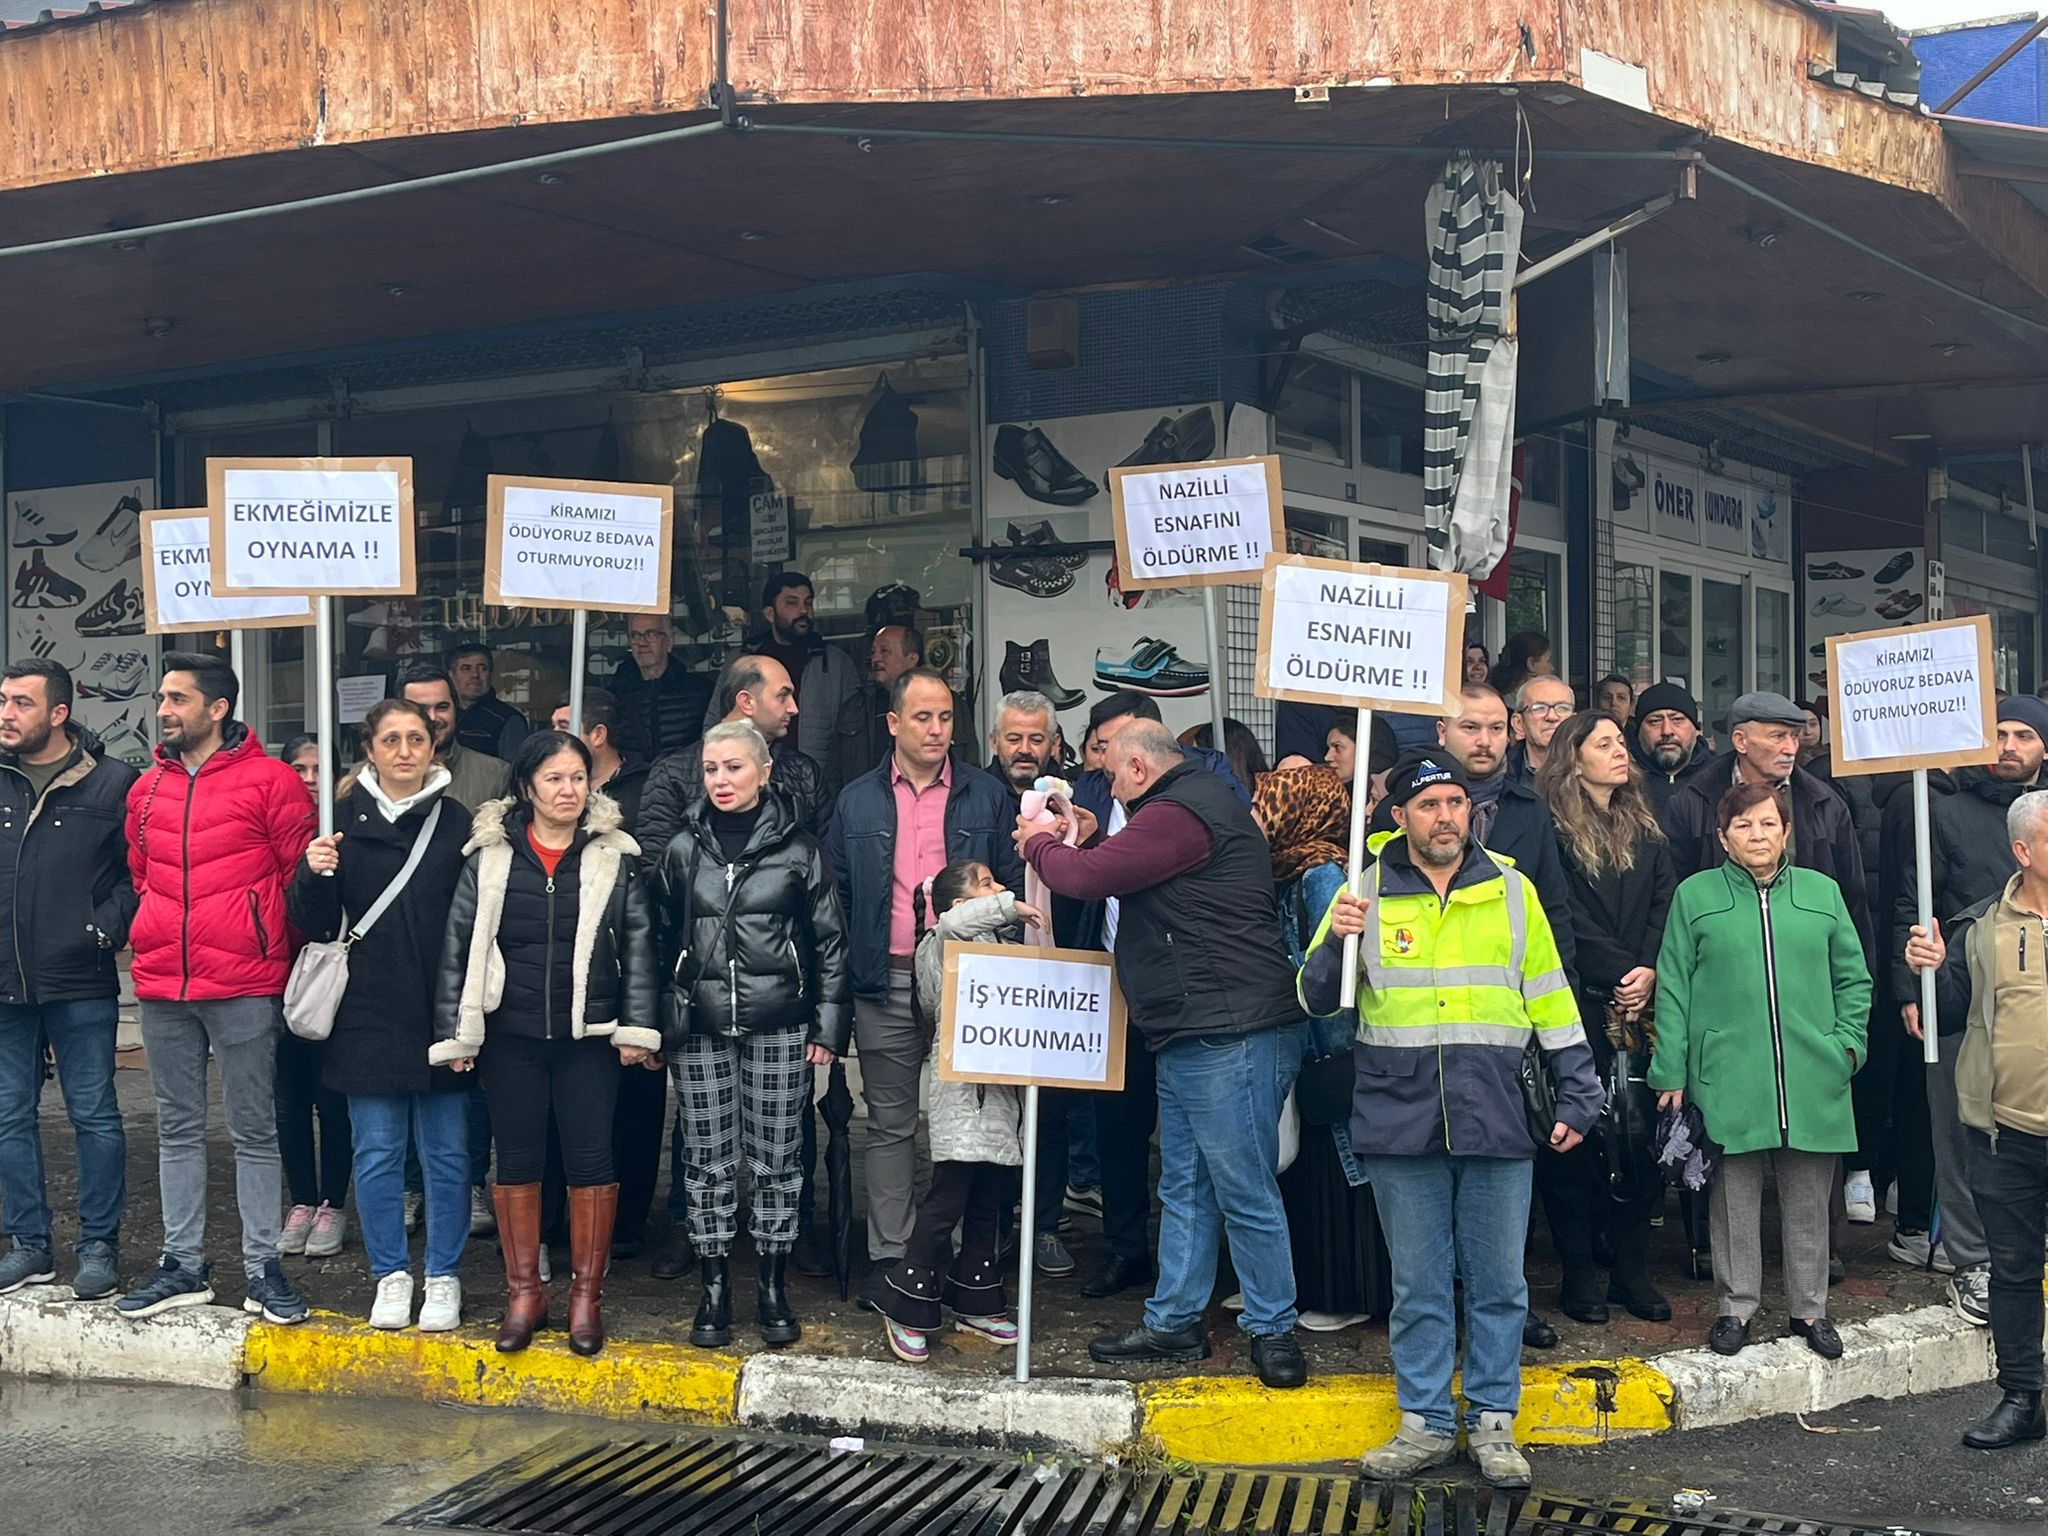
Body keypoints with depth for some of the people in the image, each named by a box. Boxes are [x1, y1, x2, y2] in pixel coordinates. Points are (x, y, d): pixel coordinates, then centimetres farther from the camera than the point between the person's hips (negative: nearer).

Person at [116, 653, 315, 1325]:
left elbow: (301, 873, -3)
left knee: (254, 1130, 2)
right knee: (178, 1129, 11)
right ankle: (183, 1265, 19)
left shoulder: (270, 780, -6)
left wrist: (267, 945, 1)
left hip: (244, 986, -5)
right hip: (162, 987, 5)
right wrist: (161, 941, 16)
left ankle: (263, 1267, 9)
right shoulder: (147, 788, 11)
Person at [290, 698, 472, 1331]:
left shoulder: (456, 822, 4)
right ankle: (391, 1277, 20)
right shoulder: (344, 819, 4)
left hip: (440, 1013, 0)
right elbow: (314, 923, 4)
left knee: (446, 1153, 5)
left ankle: (443, 1278, 17)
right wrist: (314, 875, -17)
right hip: (367, 1015, 0)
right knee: (377, 1154, 7)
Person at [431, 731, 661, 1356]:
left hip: (589, 1035, -1)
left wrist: (637, 1029, -5)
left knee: (590, 1158, 2)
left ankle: (587, 1294, 14)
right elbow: (459, 944, 4)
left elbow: (638, 945, 1)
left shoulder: (615, 857, 1)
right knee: (517, 1159, 7)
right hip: (510, 1035, 1)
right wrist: (454, 1033, 1)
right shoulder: (489, 856, 2)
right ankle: (523, 1292, 19)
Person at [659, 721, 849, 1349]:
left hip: (778, 1026, -2)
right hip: (701, 1025, 2)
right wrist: (656, 1024, 7)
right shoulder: (684, 849, 7)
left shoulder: (797, 848, 1)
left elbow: (829, 940, 3)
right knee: (707, 1159, 4)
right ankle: (715, 1287, 14)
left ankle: (773, 1287, 15)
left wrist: (829, 1024, -1)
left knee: (776, 1158, 3)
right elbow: (663, 938, 12)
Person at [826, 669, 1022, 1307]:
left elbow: (1015, 886, 4)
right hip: (886, 987, 1)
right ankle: (888, 1257, 12)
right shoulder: (857, 801, 8)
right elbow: (835, 893, 9)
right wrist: (847, 973, 1)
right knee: (890, 1125, 6)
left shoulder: (986, 797, 4)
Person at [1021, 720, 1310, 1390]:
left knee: (1244, 1191, -4)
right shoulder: (1196, 804, 21)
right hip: (1189, 1039, 11)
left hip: (1231, 1038, -11)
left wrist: (1040, 844, 3)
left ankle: (1272, 1330, 5)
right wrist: (1090, 839, 15)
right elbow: (1124, 875, 28)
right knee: (1185, 1188, 15)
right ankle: (1173, 1323, 22)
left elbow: (1089, 878, -16)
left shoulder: (1178, 813, -14)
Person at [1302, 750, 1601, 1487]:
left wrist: (1577, 1094, 7)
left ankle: (1492, 1421, 18)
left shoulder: (1511, 890, 7)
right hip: (1400, 1114, 0)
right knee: (1418, 1283, 7)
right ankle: (1426, 1422, 18)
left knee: (1497, 1280, 6)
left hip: (1495, 1113, 0)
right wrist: (1338, 941, -14)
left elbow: (1551, 998, 11)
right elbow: (1316, 999, 5)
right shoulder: (1368, 891, 5)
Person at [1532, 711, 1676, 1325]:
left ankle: (1632, 1270, 13)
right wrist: (1624, 972, -13)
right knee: (1574, 1131, -2)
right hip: (1580, 1005, -5)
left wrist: (1649, 974, -7)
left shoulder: (1647, 831, 16)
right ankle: (1578, 1274, 7)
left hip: (1639, 1004, 5)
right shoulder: (1553, 829, -2)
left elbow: (1664, 909, 8)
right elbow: (1569, 922, -8)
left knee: (1640, 1132, 4)